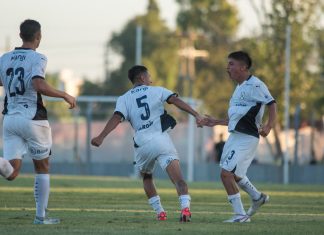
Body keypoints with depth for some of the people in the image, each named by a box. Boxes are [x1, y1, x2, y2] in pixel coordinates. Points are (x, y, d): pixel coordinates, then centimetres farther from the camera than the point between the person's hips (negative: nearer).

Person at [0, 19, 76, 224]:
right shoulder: (37, 59, -9)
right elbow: (39, 85, -24)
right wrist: (65, 96, -12)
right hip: (33, 119, -4)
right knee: (42, 168, 14)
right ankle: (41, 216, 15)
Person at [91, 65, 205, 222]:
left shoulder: (125, 99, 14)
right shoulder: (157, 91, 13)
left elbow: (116, 118, -4)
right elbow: (176, 101, -3)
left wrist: (101, 137, -13)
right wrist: (195, 114, -10)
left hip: (142, 143, 2)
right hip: (161, 138, -2)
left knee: (146, 177, 27)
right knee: (178, 179, -8)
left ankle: (159, 212, 18)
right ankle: (185, 207, -31)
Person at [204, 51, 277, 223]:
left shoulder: (255, 85, -12)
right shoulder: (240, 88, 19)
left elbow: (272, 104, -18)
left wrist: (268, 127, -31)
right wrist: (216, 122, 26)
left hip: (246, 138, -10)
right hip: (235, 137, 10)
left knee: (226, 173, -13)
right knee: (233, 174, 21)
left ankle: (240, 214, -7)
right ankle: (257, 197, 39)